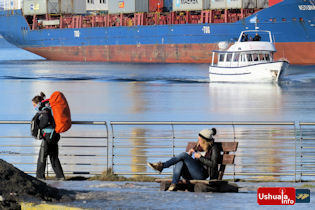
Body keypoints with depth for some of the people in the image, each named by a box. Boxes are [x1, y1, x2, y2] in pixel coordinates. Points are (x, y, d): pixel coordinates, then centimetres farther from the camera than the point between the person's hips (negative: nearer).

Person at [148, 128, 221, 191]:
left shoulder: (214, 148, -2)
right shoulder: (199, 145, 18)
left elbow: (213, 164, -13)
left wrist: (200, 157, -13)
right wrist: (190, 153, 5)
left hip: (201, 174, -7)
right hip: (189, 174, 7)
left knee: (183, 155, -21)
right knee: (180, 162, -27)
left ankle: (162, 166, -19)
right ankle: (173, 185, -44)